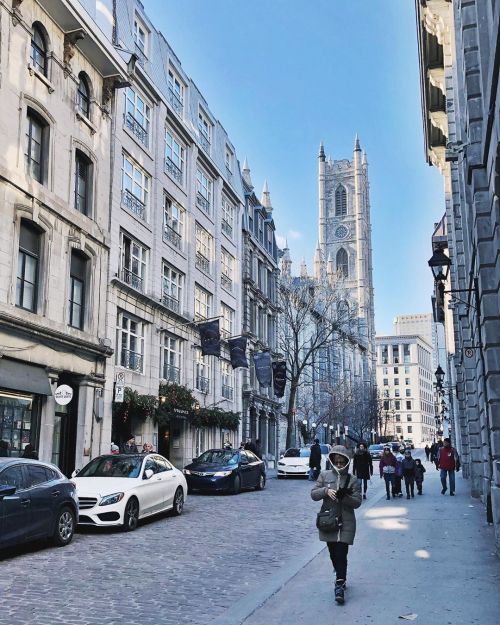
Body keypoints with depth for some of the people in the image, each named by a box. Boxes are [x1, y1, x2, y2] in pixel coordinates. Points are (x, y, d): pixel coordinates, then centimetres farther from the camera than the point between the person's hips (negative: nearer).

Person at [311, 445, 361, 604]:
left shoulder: (352, 480, -1)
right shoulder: (324, 475, 3)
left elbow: (357, 502, -4)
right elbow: (313, 494, 0)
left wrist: (344, 497, -22)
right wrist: (325, 491, -19)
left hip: (346, 523, -2)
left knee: (341, 554, -9)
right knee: (333, 553, 13)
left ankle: (340, 586, -4)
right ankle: (341, 578, 35)